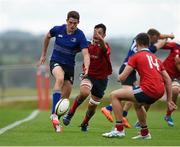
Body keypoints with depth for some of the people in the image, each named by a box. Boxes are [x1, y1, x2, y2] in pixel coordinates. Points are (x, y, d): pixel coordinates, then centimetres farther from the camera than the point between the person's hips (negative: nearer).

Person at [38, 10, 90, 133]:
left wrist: (86, 66, -43)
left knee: (66, 96, 3)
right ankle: (54, 114, -40)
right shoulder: (58, 30, -8)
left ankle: (56, 122, 23)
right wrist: (44, 54, 19)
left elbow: (86, 54, -23)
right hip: (56, 62, -2)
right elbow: (47, 37, 14)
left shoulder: (80, 36, -14)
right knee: (60, 78, -35)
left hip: (69, 65, 2)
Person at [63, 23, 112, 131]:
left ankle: (85, 123, 38)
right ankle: (70, 113, -13)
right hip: (88, 75, 1)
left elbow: (104, 47, -42)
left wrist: (100, 39, -64)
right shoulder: (89, 45, -2)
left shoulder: (105, 47, -16)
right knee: (84, 93, -33)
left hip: (101, 79, -1)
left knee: (92, 107, 7)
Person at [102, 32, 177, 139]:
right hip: (160, 92, 8)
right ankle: (145, 133, 41)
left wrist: (119, 77, 23)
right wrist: (169, 100, 22)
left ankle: (119, 129, -3)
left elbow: (122, 77, -2)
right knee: (137, 103, 38)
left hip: (148, 90, -8)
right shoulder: (155, 58, 23)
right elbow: (168, 79, 20)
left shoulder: (136, 57, 3)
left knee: (114, 95, 2)